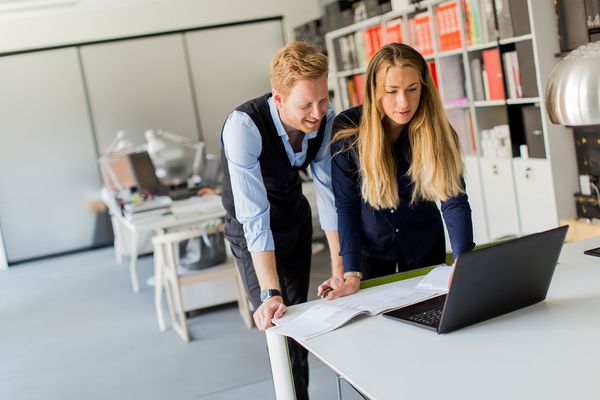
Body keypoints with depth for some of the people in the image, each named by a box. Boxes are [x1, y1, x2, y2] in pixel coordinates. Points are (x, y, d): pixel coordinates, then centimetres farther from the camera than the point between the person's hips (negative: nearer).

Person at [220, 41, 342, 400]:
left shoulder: (324, 117, -20)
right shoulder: (244, 126, -35)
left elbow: (328, 188, -12)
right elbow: (255, 216, -38)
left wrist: (339, 261, -13)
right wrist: (270, 293, -41)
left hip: (296, 220, 4)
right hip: (253, 232, -4)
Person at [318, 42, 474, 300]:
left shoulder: (437, 131, -19)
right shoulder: (347, 129, -22)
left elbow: (454, 201, -22)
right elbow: (346, 205, -19)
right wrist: (351, 275, -26)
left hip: (424, 245, 1)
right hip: (370, 246, -1)